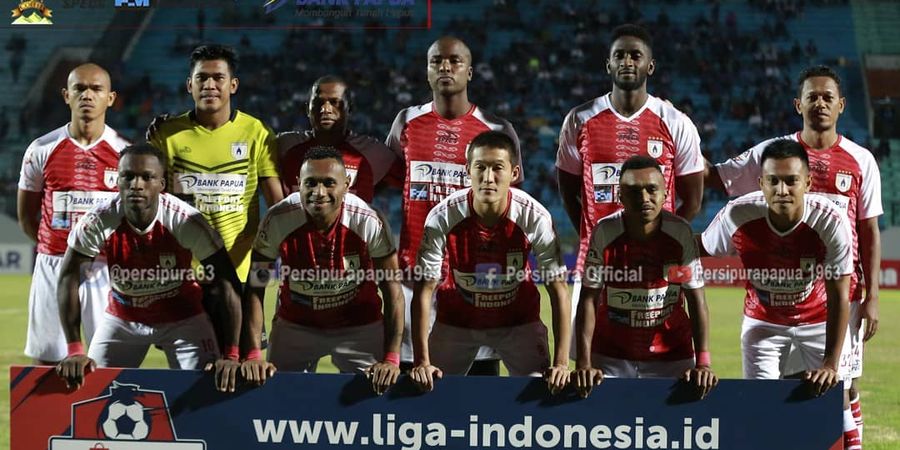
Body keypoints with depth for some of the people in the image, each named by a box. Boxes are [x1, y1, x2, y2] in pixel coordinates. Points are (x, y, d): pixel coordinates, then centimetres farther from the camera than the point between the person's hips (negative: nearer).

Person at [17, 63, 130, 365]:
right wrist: (60, 250, 4)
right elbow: (26, 216, 11)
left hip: (107, 269, -1)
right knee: (46, 361, 3)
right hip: (53, 268, 1)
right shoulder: (42, 150, 3)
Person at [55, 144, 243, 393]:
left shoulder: (187, 222, -28)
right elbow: (68, 280, -17)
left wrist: (231, 356, -32)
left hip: (182, 318, -1)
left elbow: (228, 286, -26)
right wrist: (75, 351, -23)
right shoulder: (98, 222, -24)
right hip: (122, 317, 2)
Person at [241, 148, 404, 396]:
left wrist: (391, 360, -22)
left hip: (359, 326, -1)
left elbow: (392, 291, -16)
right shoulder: (277, 222, -23)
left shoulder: (370, 223, -24)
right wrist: (253, 356, -23)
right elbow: (255, 290, -16)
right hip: (295, 325, 1)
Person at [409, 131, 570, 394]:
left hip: (518, 321, 0)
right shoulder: (442, 218, -26)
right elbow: (424, 291, -21)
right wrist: (422, 362, -26)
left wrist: (561, 363, -25)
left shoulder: (535, 218, -25)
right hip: (456, 320, 0)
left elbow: (559, 291, -19)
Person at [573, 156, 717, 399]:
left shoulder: (681, 233, -12)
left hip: (672, 355, 0)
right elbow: (589, 300, -11)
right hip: (611, 357, 0)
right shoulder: (604, 232, -13)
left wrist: (703, 364, -19)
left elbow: (697, 301, -9)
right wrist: (584, 365, -19)